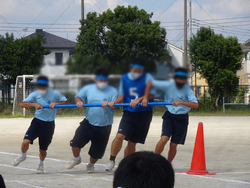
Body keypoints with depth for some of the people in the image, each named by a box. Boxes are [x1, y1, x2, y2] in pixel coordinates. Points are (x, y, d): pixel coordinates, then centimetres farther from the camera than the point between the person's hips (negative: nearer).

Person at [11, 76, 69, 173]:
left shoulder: (54, 94, -5)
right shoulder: (35, 94, -3)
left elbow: (66, 102, 0)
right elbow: (22, 104, -11)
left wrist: (56, 104, -18)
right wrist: (34, 104, -28)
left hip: (49, 124, -1)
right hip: (37, 122, 1)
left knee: (43, 149, 8)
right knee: (26, 141, -20)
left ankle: (40, 163, 41)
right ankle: (22, 156, 13)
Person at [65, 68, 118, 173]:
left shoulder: (112, 91, -3)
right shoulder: (88, 89, 7)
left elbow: (117, 106, -10)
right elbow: (78, 97, 9)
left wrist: (108, 104, -31)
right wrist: (79, 101, -15)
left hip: (104, 127, -1)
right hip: (88, 123, 1)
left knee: (97, 151, 9)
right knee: (76, 142, -13)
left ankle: (91, 164, 41)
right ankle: (76, 158, 19)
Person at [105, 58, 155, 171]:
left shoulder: (147, 77, -1)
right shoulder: (124, 78, 9)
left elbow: (151, 94, -9)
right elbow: (121, 95, 16)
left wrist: (138, 100, -21)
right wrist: (114, 102, -4)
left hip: (144, 114, -2)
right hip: (129, 113, 2)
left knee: (132, 142, 2)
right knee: (120, 136, -19)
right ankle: (111, 160, -2)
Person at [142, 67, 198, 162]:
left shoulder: (188, 90, -15)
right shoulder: (168, 85, -10)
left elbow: (196, 105, -29)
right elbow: (151, 83, 2)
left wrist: (181, 102, -40)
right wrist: (145, 98, -4)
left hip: (181, 119, 0)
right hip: (169, 116, 1)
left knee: (173, 145, 1)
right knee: (164, 139, -20)